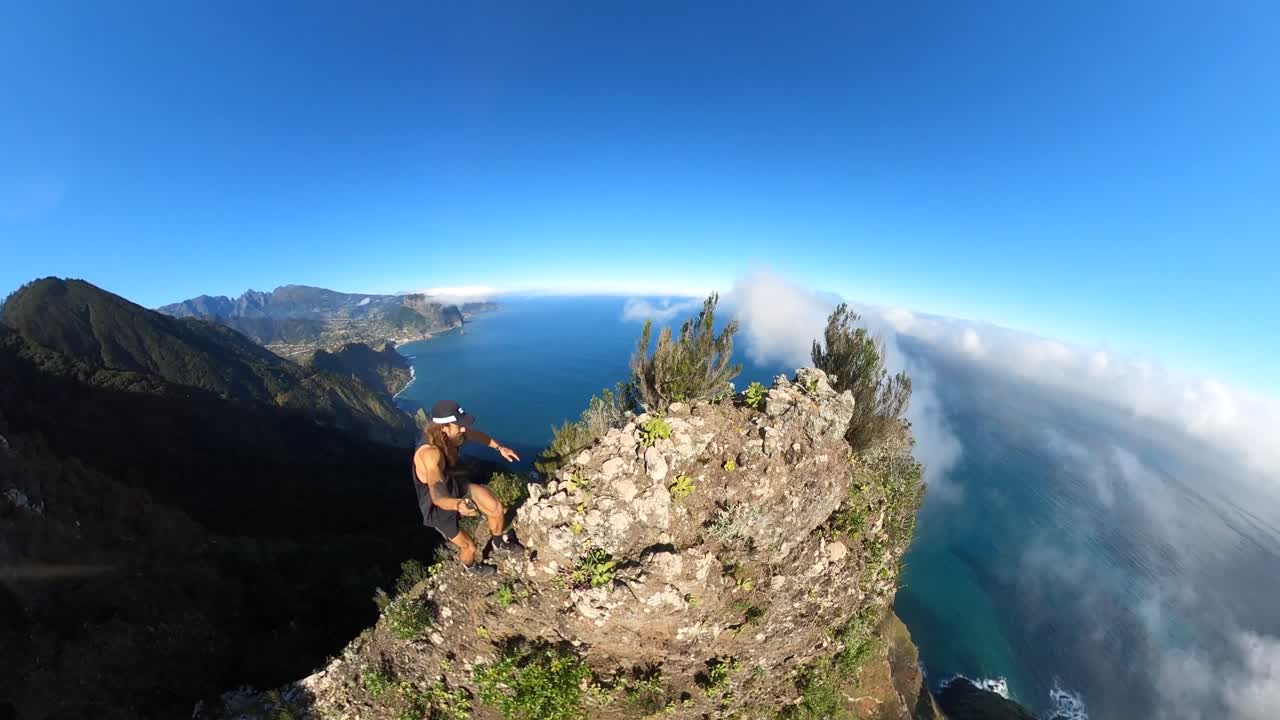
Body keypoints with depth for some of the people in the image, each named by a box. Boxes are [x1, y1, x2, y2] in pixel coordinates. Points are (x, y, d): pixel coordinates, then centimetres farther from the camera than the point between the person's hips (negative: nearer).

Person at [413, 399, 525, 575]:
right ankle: (471, 565, 46)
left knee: (497, 509, -6)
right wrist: (459, 505, -73)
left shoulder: (450, 435, -20)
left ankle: (499, 542, 26)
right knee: (469, 546, 9)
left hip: (457, 487, 6)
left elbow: (475, 435, 4)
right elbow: (437, 497, -54)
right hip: (438, 508, -5)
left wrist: (499, 447, 0)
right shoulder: (430, 454, -42)